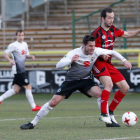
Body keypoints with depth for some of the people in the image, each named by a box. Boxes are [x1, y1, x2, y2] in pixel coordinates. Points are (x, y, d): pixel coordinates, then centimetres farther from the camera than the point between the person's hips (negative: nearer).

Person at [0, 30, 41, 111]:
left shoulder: (25, 44, 14)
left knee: (16, 90, 9)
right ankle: (33, 106, 2)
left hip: (22, 69, 9)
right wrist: (10, 60, -28)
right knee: (28, 87, -6)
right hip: (18, 70, -9)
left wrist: (30, 56, 3)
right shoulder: (14, 45, -9)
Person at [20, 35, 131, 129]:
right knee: (53, 102, -7)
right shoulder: (75, 53, -24)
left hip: (86, 80, 2)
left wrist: (124, 60, -7)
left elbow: (112, 52, 2)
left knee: (99, 93, -27)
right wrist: (71, 60, -47)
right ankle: (33, 123, 5)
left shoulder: (96, 51, -15)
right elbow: (58, 65, -30)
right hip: (71, 81, -2)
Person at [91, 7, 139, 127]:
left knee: (125, 88, 1)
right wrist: (101, 54, -24)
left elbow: (127, 34, 21)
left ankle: (110, 112, 12)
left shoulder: (113, 30, 9)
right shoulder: (97, 33, -12)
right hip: (98, 63, -8)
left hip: (108, 64, 8)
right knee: (109, 84, -31)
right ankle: (103, 115, -24)